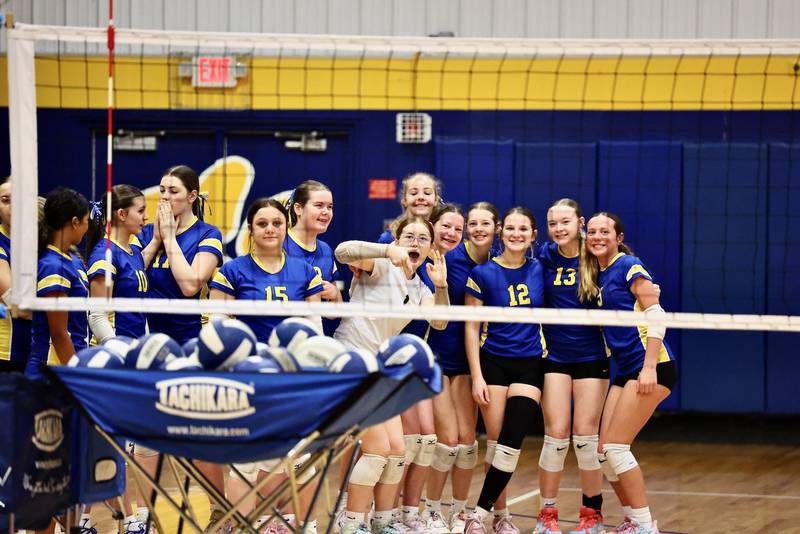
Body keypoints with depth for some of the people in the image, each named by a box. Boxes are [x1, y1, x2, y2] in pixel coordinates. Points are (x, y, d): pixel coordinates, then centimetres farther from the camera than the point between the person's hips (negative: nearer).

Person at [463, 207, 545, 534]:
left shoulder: (540, 271, 3)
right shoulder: (483, 274, -4)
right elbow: (471, 328, -2)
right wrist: (477, 376, -7)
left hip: (529, 365, 1)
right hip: (493, 363, -1)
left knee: (511, 443, -11)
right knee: (495, 442, -1)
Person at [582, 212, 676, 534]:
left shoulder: (629, 266, -8)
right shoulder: (595, 275, 15)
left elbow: (655, 313, -14)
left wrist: (649, 367, -20)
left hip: (650, 367, -8)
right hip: (625, 371, 8)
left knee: (615, 447, -11)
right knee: (604, 449, 4)